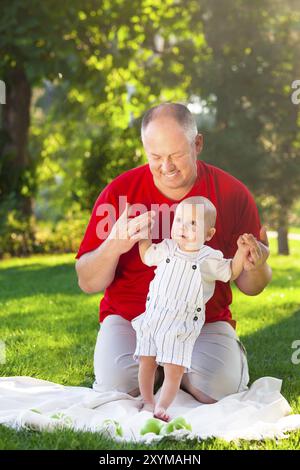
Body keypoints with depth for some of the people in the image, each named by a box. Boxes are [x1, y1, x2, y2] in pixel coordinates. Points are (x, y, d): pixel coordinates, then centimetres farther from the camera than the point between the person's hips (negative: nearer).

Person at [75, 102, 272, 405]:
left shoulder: (232, 193, -5)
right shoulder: (119, 191, -6)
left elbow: (250, 287, 3)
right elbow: (87, 283, -5)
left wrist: (255, 267, -22)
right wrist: (113, 246, -25)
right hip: (130, 318, 0)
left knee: (218, 389, -24)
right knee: (115, 387, -24)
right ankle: (154, 371, 10)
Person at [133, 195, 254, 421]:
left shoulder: (209, 259, -4)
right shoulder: (166, 249, 5)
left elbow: (231, 273, 10)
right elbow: (147, 256, 24)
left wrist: (241, 252, -4)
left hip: (181, 326, -3)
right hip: (152, 317, 3)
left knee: (175, 369, -8)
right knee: (146, 362, 5)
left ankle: (162, 407, 0)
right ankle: (148, 401, 20)